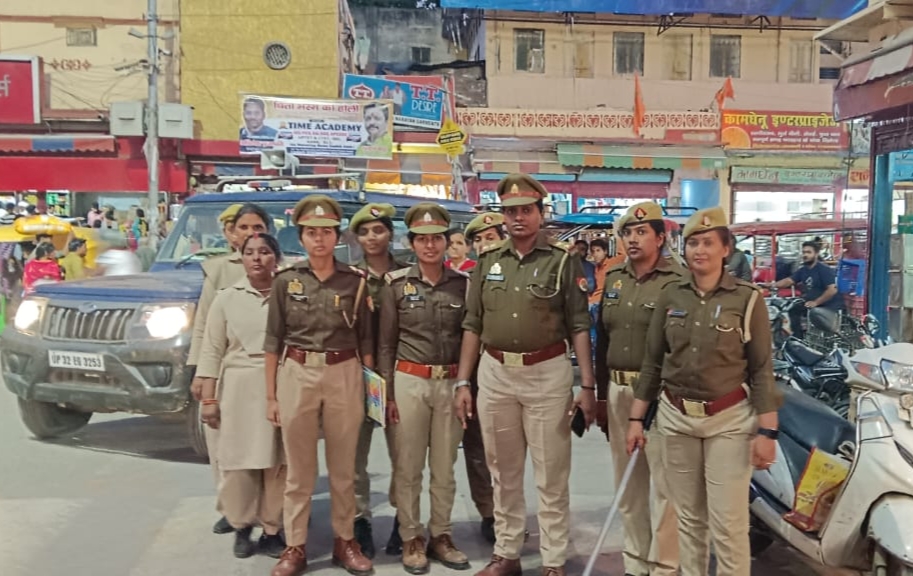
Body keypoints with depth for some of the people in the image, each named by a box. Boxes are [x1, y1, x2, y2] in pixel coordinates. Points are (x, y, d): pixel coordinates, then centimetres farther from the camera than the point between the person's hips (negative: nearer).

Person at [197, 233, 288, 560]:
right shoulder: (226, 299, 5)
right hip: (240, 387, 1)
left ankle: (272, 530, 16)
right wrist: (208, 398, -2)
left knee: (278, 463, 3)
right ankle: (242, 528, 21)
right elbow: (211, 351, 4)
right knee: (239, 462, 4)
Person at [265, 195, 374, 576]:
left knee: (343, 468, 10)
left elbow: (365, 340, 6)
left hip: (344, 376, 0)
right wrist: (270, 395, 1)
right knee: (298, 470, 8)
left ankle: (345, 541, 24)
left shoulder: (356, 281, 2)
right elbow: (273, 341, 3)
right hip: (296, 375, 0)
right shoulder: (285, 281, 1)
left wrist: (370, 385, 2)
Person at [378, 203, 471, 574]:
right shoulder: (396, 284, -1)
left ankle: (441, 535, 24)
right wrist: (387, 392, -3)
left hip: (451, 384, 1)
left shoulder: (463, 283, 3)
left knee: (444, 467, 10)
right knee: (408, 467, 5)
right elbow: (385, 343, 1)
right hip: (409, 382, -1)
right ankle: (411, 538, 19)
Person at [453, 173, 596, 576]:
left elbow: (579, 327, -4)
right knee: (503, 473, 14)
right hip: (495, 373, 4)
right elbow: (473, 326, 10)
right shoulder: (488, 261, 7)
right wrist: (463, 382, 5)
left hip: (548, 372, -3)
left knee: (551, 475, 5)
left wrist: (588, 385, -9)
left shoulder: (563, 261, -3)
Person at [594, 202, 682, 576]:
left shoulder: (677, 282, -8)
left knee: (664, 484, -1)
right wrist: (601, 395, 14)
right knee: (627, 484, 15)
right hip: (617, 390, 7)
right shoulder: (614, 279, 11)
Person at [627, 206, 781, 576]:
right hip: (675, 418, 3)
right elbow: (652, 362, 8)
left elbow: (761, 370, -5)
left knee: (728, 523, -2)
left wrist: (767, 431, -10)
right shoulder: (670, 296, 3)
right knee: (688, 517, 13)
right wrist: (636, 419, 7)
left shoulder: (747, 299, -5)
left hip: (729, 420, -3)